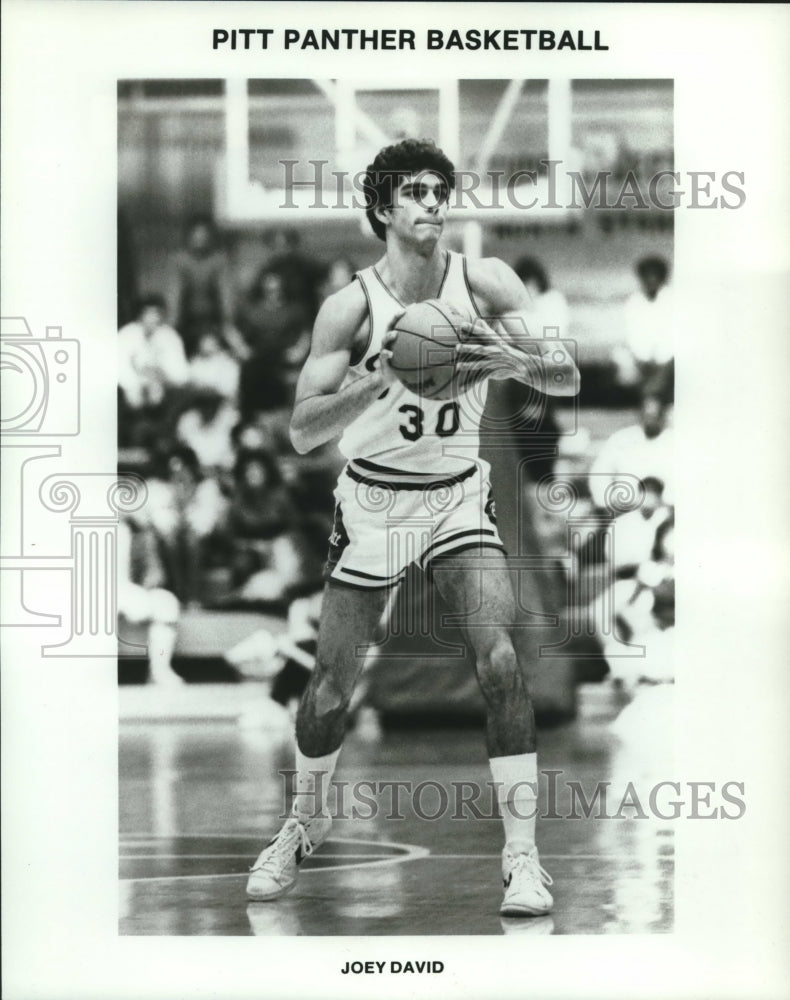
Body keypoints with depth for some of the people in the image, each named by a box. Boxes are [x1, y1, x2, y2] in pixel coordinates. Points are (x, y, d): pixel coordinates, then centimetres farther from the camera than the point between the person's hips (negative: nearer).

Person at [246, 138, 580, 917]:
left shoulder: (485, 284, -9)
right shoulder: (352, 307, -15)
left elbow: (569, 379, -9)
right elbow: (302, 430, -19)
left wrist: (515, 361, -31)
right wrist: (380, 380, -36)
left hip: (458, 496, 1)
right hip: (372, 500, -1)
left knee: (499, 660, -18)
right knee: (332, 682, 4)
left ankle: (522, 855, -12)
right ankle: (305, 823, 32)